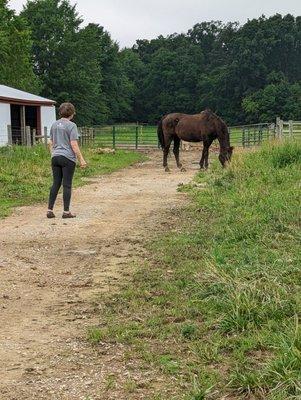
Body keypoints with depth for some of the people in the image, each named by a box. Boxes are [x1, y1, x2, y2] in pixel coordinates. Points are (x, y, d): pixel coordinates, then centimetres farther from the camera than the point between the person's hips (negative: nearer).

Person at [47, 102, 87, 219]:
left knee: (56, 184, 10)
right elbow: (74, 145, -14)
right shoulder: (71, 125, -10)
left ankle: (50, 210, 8)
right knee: (67, 185, 0)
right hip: (68, 158, -6)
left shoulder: (54, 125, 10)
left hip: (55, 158, 6)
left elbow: (51, 143, 14)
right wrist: (81, 159, -9)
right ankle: (66, 212, 4)